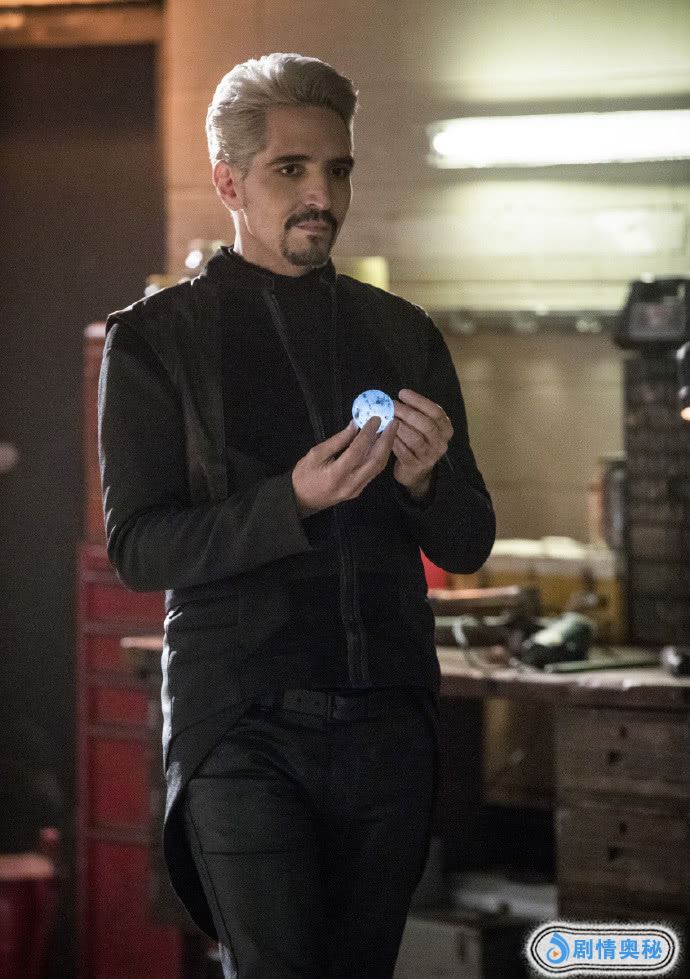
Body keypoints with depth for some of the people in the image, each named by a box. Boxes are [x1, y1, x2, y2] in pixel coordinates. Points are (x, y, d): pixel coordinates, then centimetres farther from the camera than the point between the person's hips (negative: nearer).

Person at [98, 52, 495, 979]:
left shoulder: (403, 334, 12)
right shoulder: (156, 337, 1)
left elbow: (468, 546, 12)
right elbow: (137, 548, -5)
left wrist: (424, 481, -11)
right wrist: (292, 503, -19)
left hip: (388, 726, 4)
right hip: (242, 728, -4)